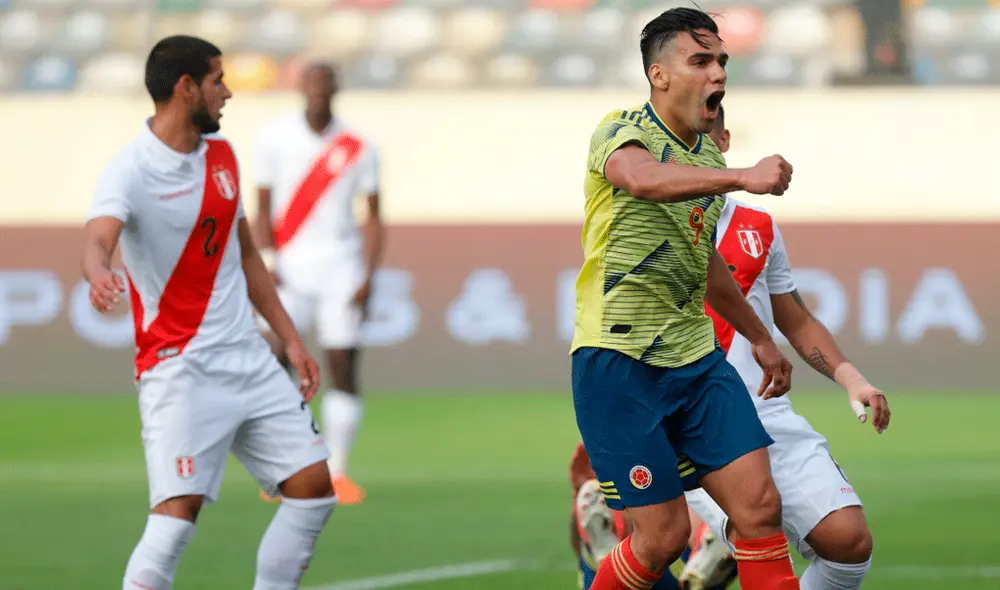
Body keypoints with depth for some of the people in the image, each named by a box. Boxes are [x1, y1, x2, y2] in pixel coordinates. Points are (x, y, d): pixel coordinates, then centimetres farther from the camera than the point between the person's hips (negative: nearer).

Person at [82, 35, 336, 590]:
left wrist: (290, 338, 18)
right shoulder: (131, 170, -15)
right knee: (178, 512, -20)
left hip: (248, 357, 8)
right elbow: (99, 237, -36)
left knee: (313, 489, 5)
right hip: (179, 368, -7)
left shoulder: (221, 153, 9)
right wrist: (99, 275, -59)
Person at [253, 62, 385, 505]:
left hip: (339, 267, 0)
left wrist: (367, 277, -4)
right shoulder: (275, 137, 1)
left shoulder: (357, 148, 1)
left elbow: (374, 218, 6)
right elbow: (263, 209, 6)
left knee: (344, 369, -3)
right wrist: (266, 262, -7)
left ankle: (336, 472, 6)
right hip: (289, 268, 0)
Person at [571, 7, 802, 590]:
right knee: (665, 534, -7)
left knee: (760, 505, -6)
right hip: (618, 360, -7)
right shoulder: (621, 131, -10)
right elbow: (642, 178, -36)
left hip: (695, 356, 7)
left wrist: (761, 337, 38)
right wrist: (743, 178, -51)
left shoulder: (709, 157, 13)